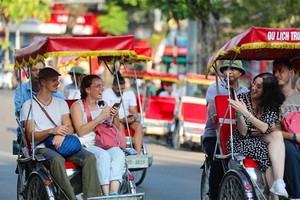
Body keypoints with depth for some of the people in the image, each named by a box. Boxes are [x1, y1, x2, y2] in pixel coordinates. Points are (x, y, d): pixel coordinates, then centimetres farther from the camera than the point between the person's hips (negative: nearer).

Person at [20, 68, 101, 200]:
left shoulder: (61, 103, 22)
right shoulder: (28, 106, 8)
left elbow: (70, 128, 10)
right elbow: (30, 136, -1)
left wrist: (62, 134, -16)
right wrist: (51, 131, -20)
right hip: (42, 148, -4)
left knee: (90, 157, -25)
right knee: (57, 159, -40)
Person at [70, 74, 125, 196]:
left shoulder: (103, 105, 23)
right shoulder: (77, 106, 5)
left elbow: (115, 129, 24)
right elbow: (81, 131, -8)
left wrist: (115, 116, 3)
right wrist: (101, 117, -11)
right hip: (87, 145, -4)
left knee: (118, 153, -30)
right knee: (104, 155, -36)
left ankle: (114, 192, -44)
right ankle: (106, 194, -40)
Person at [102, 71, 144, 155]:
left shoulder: (130, 93, 10)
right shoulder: (106, 93, -4)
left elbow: (134, 112, 6)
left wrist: (133, 117, -19)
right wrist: (121, 120, -24)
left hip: (128, 120, 4)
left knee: (138, 126, -27)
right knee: (120, 126, -36)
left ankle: (138, 153, -39)